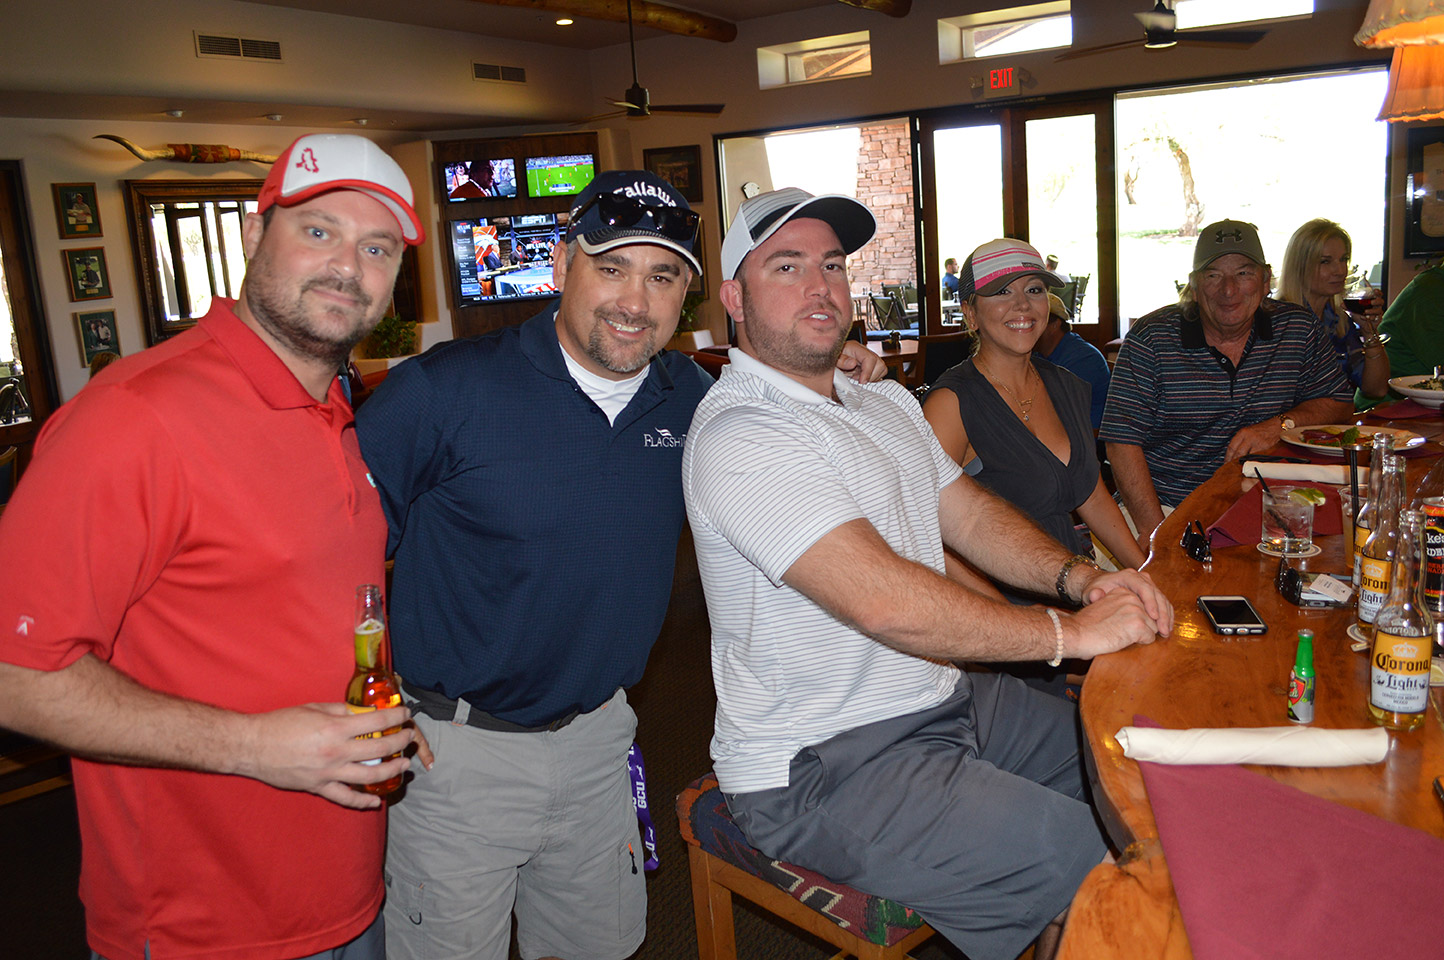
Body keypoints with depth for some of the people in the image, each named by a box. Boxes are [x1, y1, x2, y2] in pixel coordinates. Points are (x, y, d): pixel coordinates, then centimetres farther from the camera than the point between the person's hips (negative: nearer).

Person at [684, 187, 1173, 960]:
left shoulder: (887, 403, 14)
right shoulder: (740, 437, -20)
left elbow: (971, 514, 11)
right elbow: (883, 599, -28)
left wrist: (1078, 577, -8)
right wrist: (1069, 633, -21)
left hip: (942, 700, 10)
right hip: (821, 767, -9)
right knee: (1095, 866, -17)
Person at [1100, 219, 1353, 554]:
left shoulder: (1300, 330, 6)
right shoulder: (1150, 338, -5)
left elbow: (1340, 404, 14)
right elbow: (1123, 442, -9)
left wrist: (1281, 425, -9)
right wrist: (1153, 531, -20)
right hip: (1163, 505, -3)